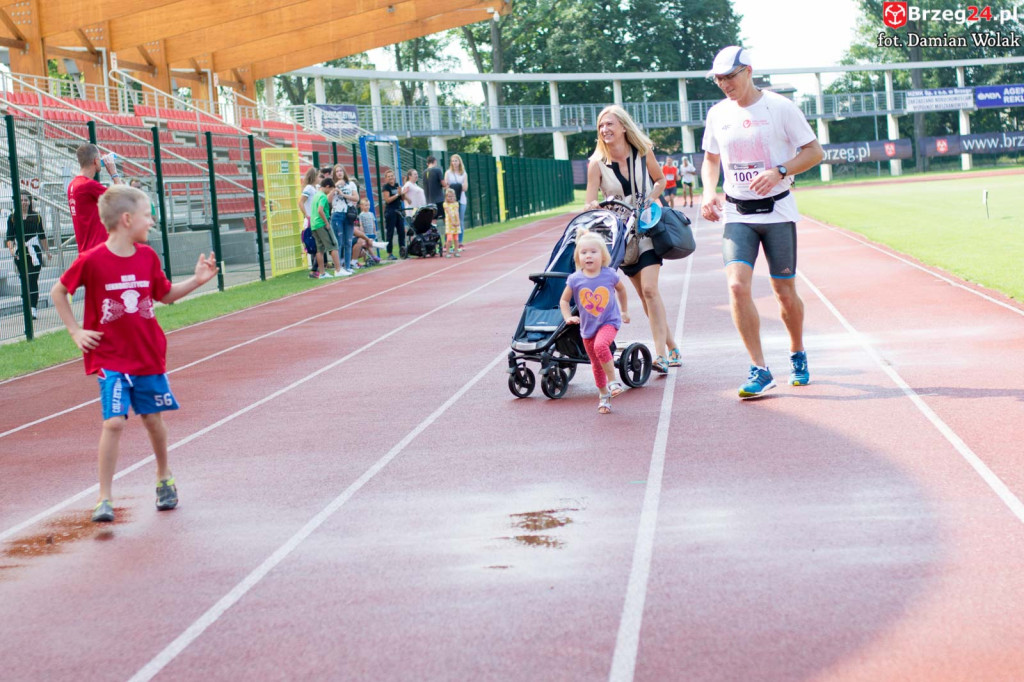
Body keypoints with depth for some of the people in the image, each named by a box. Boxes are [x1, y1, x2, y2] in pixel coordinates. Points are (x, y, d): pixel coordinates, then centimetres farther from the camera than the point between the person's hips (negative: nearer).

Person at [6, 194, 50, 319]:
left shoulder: (36, 217, 6)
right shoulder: (13, 218, 4)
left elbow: (42, 236, 14)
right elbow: (10, 237, 0)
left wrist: (47, 251, 17)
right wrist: (11, 249, -17)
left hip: (34, 251, -1)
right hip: (20, 252, 1)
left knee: (33, 280, -9)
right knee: (24, 281, 4)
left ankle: (34, 308, -12)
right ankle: (30, 307, 13)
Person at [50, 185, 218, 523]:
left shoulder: (148, 256, 1)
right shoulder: (92, 261, -13)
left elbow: (165, 294, 15)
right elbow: (57, 292, 1)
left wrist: (197, 280, 2)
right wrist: (76, 331, -2)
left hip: (149, 353, 4)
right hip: (110, 358, -4)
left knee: (153, 418, 11)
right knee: (114, 422, -13)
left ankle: (164, 477, 36)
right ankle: (104, 498, -3)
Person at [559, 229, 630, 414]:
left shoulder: (609, 275, -10)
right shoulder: (575, 280, -10)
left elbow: (621, 289, 12)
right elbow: (564, 300, 3)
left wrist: (624, 311, 20)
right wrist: (568, 317, -13)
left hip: (609, 321, -3)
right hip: (587, 326, 3)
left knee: (600, 345, -32)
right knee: (596, 364, 12)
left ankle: (613, 382, -16)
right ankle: (604, 395, 33)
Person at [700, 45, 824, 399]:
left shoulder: (780, 107, -6)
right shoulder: (718, 114, 6)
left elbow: (814, 151, -4)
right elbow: (711, 158, 20)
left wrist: (779, 171, -20)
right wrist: (709, 192, 2)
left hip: (777, 211, -3)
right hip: (737, 214, 3)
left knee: (785, 292, 5)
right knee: (737, 286, -16)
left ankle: (797, 354, 32)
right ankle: (759, 370, -11)